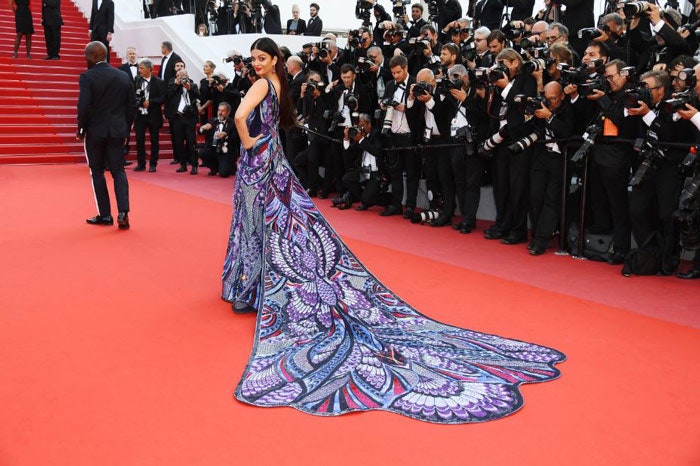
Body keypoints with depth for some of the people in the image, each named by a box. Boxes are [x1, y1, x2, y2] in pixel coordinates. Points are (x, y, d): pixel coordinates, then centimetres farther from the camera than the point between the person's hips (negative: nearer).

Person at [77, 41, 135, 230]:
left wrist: (81, 129, -3)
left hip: (95, 131, -4)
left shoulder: (87, 77, -10)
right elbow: (131, 106, 7)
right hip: (117, 131, 4)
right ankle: (123, 212, -8)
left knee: (97, 172, 8)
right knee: (118, 171, 7)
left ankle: (105, 214, 11)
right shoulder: (124, 76, 5)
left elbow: (83, 106, -15)